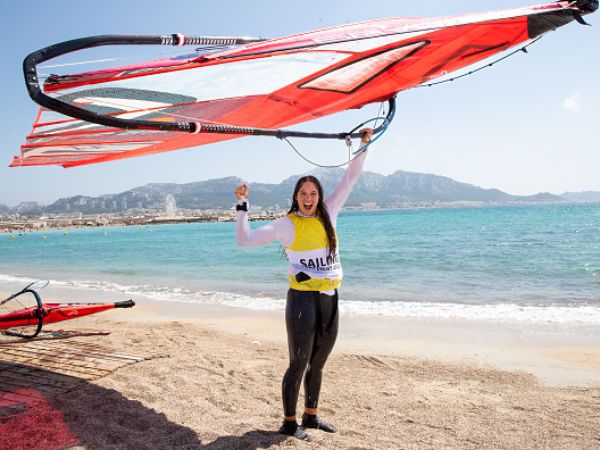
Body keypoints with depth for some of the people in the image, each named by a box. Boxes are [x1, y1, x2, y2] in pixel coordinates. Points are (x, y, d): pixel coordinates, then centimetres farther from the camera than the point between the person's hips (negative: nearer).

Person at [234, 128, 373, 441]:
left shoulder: (327, 215, 6)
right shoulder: (286, 224, -4)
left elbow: (349, 179, 12)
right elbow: (244, 240, -3)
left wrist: (364, 145, 11)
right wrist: (242, 205, -6)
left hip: (330, 300, 5)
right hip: (303, 299, -5)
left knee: (317, 364, 16)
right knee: (298, 365, 2)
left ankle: (311, 416, 32)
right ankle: (289, 423, 17)